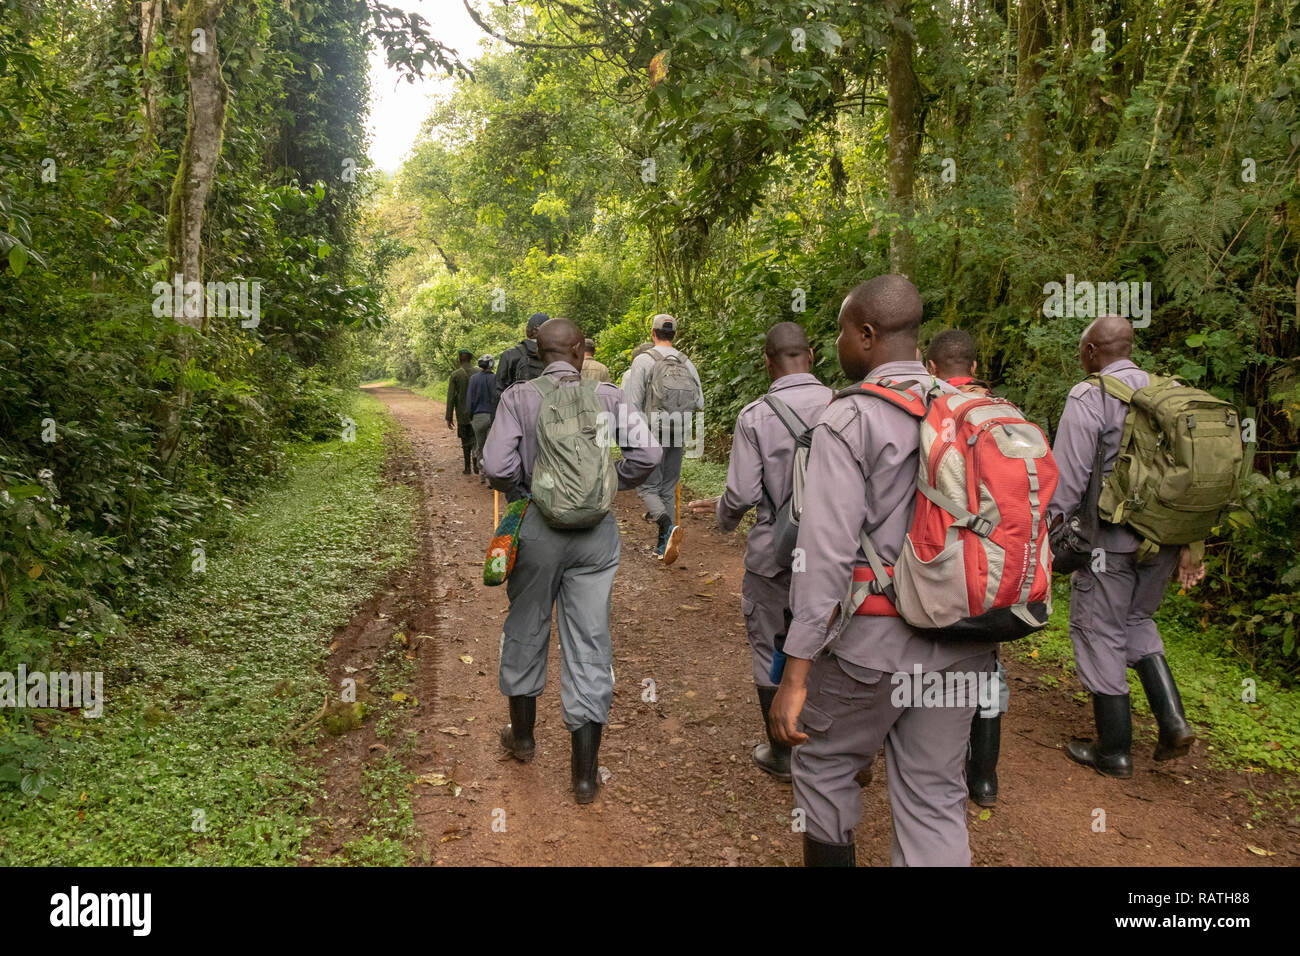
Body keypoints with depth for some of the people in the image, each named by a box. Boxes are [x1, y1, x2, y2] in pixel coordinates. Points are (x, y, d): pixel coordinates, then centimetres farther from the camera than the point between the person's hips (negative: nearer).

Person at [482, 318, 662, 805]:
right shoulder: (608, 396, -4)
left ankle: (522, 734, 41)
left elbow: (496, 466, -15)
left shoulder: (518, 397, -5)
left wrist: (521, 489, 6)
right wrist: (611, 483, 3)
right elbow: (647, 452, -14)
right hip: (596, 530, 0)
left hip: (537, 527, 0)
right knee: (589, 644, 8)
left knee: (525, 630, 21)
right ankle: (585, 773, 16)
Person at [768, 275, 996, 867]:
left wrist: (795, 675, -18)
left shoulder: (849, 420, -13)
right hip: (961, 644, 6)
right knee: (935, 796, 14)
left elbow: (826, 552, -20)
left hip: (874, 641, -5)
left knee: (823, 765, 18)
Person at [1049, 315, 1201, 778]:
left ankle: (1114, 750, 16)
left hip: (1110, 537, -6)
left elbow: (1067, 477, -15)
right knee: (1136, 620, 26)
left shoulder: (1089, 397, -11)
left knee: (1099, 634, 7)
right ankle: (1172, 719, 14)